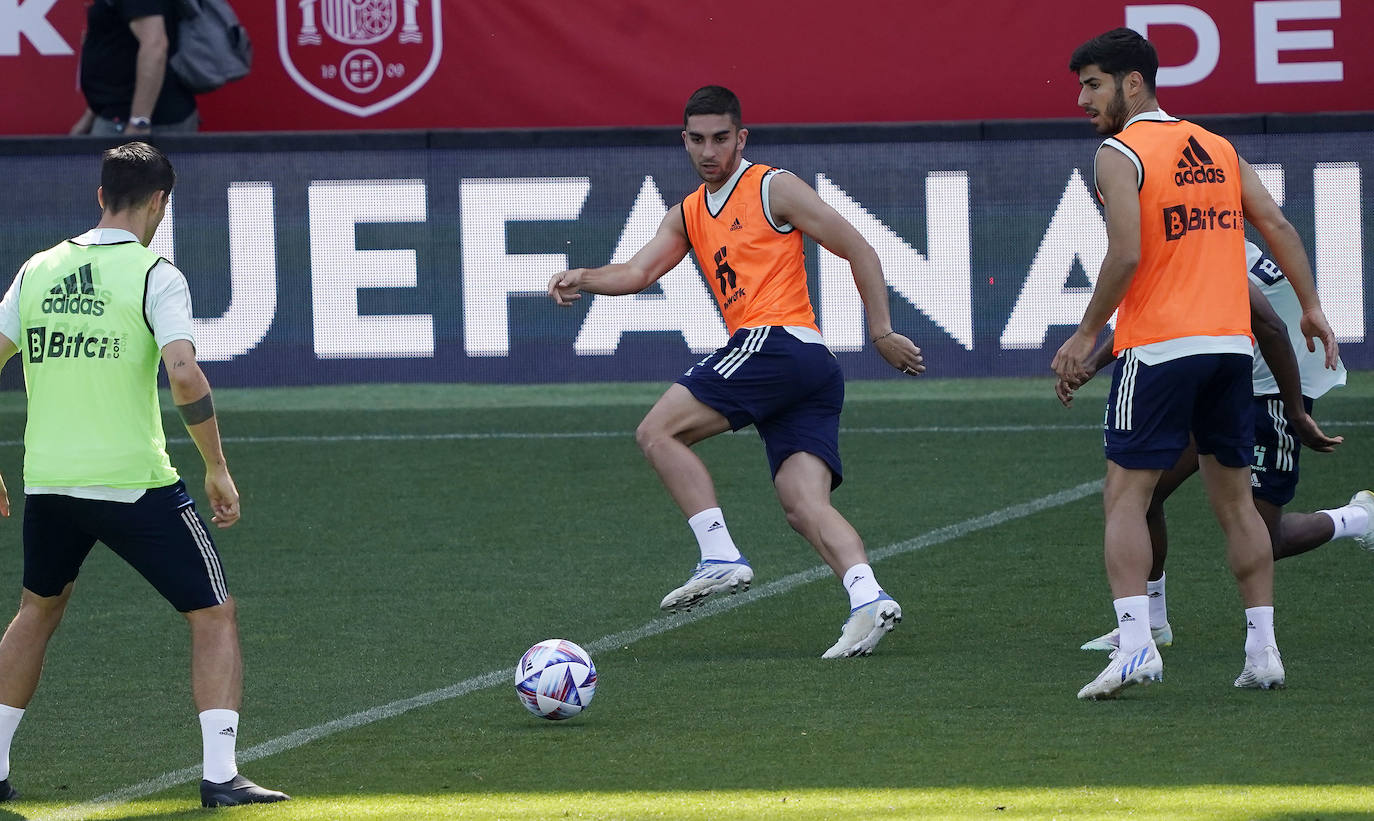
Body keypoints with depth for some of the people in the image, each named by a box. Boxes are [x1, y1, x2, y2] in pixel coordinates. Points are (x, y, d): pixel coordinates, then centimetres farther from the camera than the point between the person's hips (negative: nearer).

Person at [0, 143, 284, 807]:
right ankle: (220, 775, -6)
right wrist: (217, 469, -9)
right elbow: (184, 377, -19)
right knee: (214, 615, 6)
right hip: (134, 480, -5)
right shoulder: (153, 275, -8)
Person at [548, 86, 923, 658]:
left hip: (775, 339, -8)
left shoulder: (772, 189, 3)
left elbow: (860, 251, 2)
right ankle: (868, 601, -23)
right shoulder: (687, 216, 25)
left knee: (658, 431, -8)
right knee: (804, 506, -8)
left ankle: (720, 557, -15)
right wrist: (584, 280, -7)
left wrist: (882, 333, -1)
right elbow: (640, 272, 14)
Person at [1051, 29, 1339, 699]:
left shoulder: (1119, 155, -6)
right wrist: (1310, 306, 15)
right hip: (1232, 343, 6)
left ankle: (1135, 643, -19)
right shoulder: (1217, 148, 15)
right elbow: (1277, 225, 10)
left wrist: (1086, 336, -8)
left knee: (1125, 497, -4)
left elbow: (1126, 255, -16)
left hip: (1158, 347, -6)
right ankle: (1263, 651, 9)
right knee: (1235, 501, 12)